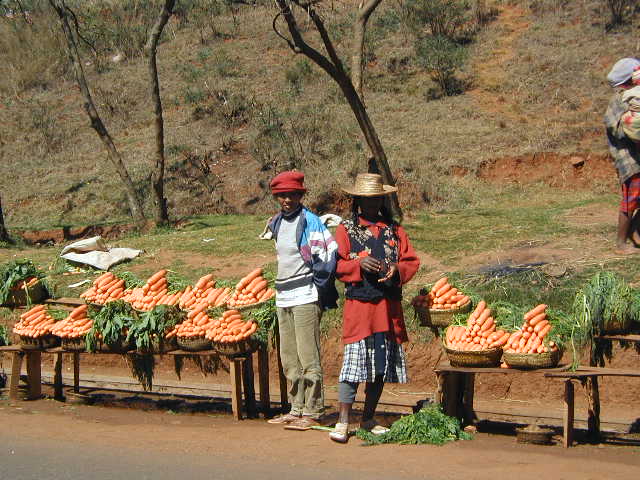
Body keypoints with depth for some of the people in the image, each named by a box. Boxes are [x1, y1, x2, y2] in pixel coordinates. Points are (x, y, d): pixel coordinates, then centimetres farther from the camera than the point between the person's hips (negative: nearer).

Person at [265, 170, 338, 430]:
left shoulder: (310, 222, -9)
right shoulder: (276, 223, 14)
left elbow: (330, 252, -14)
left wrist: (323, 289, -11)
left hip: (305, 296, -8)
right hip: (283, 297, 8)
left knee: (308, 357, -6)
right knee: (289, 358, 11)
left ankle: (312, 412, -2)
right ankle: (297, 408, 19)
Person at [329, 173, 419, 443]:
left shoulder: (393, 230, 14)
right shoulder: (345, 229, 5)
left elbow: (411, 261, 11)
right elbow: (336, 264, -1)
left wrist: (397, 270, -9)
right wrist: (358, 264, -19)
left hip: (389, 306, 4)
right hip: (358, 303, -4)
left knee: (382, 363, 8)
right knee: (354, 359, -10)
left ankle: (368, 419, 20)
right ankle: (343, 422, -5)